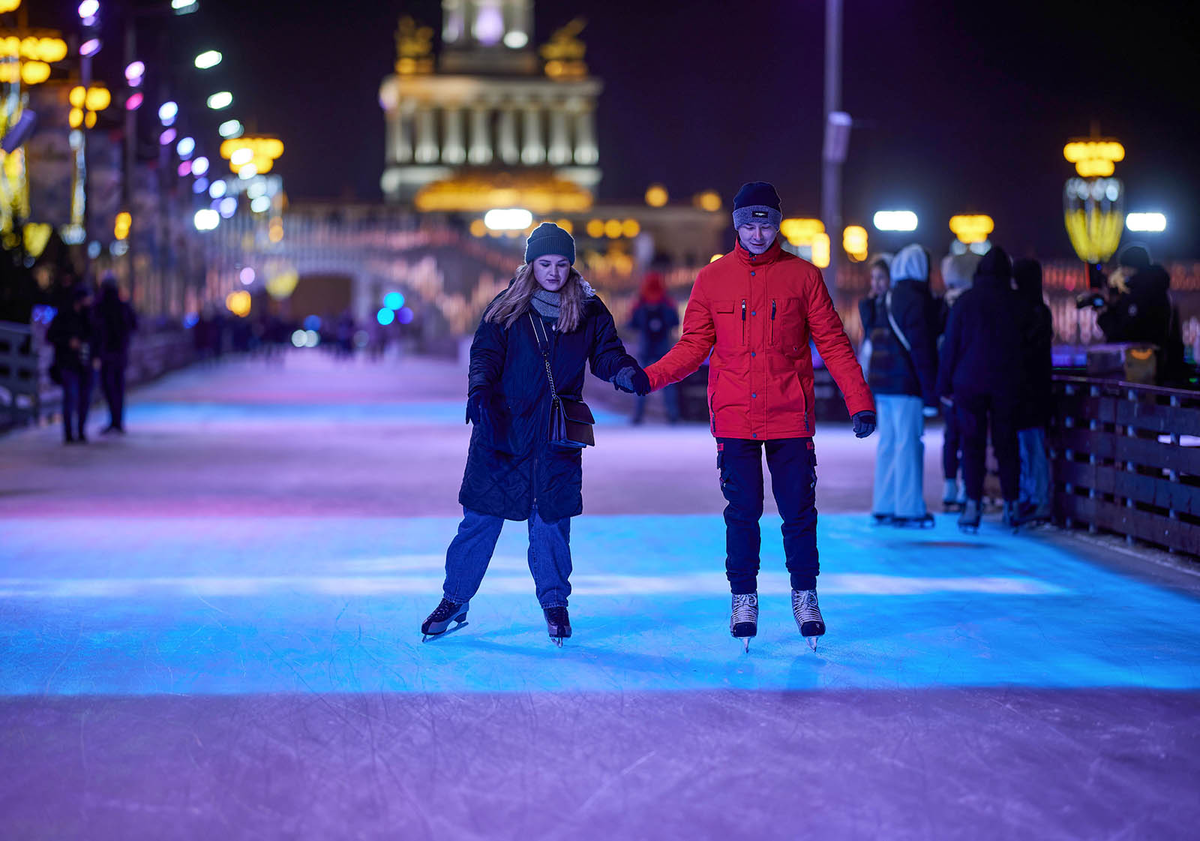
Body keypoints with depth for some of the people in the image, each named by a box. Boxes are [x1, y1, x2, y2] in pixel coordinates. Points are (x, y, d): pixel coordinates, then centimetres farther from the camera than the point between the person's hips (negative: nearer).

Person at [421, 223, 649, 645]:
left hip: (557, 435, 1)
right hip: (503, 426, -1)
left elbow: (607, 355, 3)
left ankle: (554, 602, 20)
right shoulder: (506, 307, 1)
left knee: (551, 517, 2)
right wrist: (480, 389, -22)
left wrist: (630, 375, -18)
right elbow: (485, 353, -4)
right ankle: (455, 600, 14)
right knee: (481, 514, 1)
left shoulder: (589, 312, 5)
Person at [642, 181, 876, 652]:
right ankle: (743, 599, 16)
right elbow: (693, 347, 8)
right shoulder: (713, 278, 5)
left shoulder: (802, 276, 2)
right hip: (734, 419, 1)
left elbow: (833, 344, 1)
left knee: (798, 510, 1)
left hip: (789, 418, -1)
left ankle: (805, 596, 17)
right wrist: (648, 378, -7)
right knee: (741, 513, 3)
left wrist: (860, 402, -7)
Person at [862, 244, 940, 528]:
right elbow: (922, 350, -15)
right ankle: (909, 509, -6)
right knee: (908, 444, -6)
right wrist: (930, 394, -13)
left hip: (881, 384, 8)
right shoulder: (916, 301, -11)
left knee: (888, 443, 11)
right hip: (905, 385, -8)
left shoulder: (887, 300, 15)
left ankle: (884, 507, 14)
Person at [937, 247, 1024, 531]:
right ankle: (1011, 505, 7)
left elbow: (951, 345, -1)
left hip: (969, 383, -1)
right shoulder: (1016, 304, 1)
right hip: (1006, 385, 1)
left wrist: (944, 385, 3)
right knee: (1007, 443, 7)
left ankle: (973, 507, -5)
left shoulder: (966, 301, -3)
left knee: (973, 443, 0)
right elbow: (1024, 345, 9)